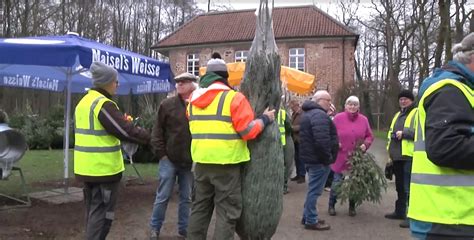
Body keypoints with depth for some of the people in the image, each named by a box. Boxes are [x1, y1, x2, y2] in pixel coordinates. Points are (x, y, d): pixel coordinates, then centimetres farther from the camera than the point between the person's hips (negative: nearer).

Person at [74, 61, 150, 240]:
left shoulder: (83, 102, 13)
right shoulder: (104, 104, -17)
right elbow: (126, 131, -19)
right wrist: (149, 137, -5)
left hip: (86, 167, 9)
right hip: (103, 169, -9)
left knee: (92, 211, 19)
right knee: (101, 214, 0)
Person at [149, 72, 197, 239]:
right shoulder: (167, 104, -2)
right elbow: (158, 130, 0)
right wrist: (160, 153, -5)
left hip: (190, 162, 1)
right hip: (169, 160, -1)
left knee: (187, 198, 12)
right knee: (163, 196, 8)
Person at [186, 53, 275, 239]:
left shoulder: (193, 100, 8)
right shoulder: (234, 98, -10)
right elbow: (249, 131, -13)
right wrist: (264, 119, 2)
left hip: (201, 162, 6)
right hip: (226, 164, -5)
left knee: (200, 208, 18)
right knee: (227, 212, 4)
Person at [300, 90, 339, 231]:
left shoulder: (308, 113, 17)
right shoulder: (319, 115, -18)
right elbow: (322, 140, -27)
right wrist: (328, 157, -19)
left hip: (310, 157, 10)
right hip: (318, 159, -10)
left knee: (312, 189, 18)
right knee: (314, 190, -3)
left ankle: (307, 217, 26)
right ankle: (311, 221, 5)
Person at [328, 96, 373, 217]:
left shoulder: (363, 119, 4)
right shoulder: (338, 118, -4)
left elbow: (369, 136, 11)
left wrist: (366, 144, -7)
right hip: (341, 158, -3)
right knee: (337, 183, 0)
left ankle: (352, 207, 28)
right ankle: (331, 205, 19)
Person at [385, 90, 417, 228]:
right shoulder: (397, 115, 22)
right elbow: (391, 133, 28)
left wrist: (404, 133, -21)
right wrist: (390, 151, 23)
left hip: (410, 156, -9)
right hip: (397, 156, 9)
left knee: (409, 187, -8)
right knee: (400, 186, 17)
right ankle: (400, 211, 28)